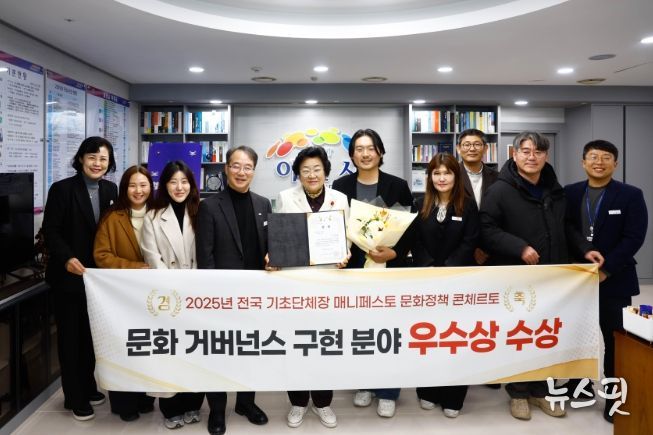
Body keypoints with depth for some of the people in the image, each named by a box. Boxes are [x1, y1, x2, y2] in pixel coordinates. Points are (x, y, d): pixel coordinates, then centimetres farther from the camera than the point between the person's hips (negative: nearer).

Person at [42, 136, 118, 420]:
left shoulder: (110, 190, 4)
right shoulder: (61, 189, -9)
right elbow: (50, 231, -12)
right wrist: (67, 258, -26)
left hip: (99, 275, 4)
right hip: (68, 276, -4)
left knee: (92, 334, 15)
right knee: (71, 337, 8)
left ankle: (88, 387, 33)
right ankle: (74, 397, 22)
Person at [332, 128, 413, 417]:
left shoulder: (398, 186, -1)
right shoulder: (341, 186, 3)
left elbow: (411, 229, -2)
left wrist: (394, 253, -17)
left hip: (388, 269, -1)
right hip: (353, 267, 2)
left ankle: (387, 392, 19)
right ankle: (364, 384, 29)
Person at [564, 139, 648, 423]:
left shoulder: (631, 196, -3)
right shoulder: (569, 193, 5)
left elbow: (633, 238, -10)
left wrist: (605, 270, -17)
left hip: (613, 281, -2)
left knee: (616, 341, 5)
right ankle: (578, 385, 31)